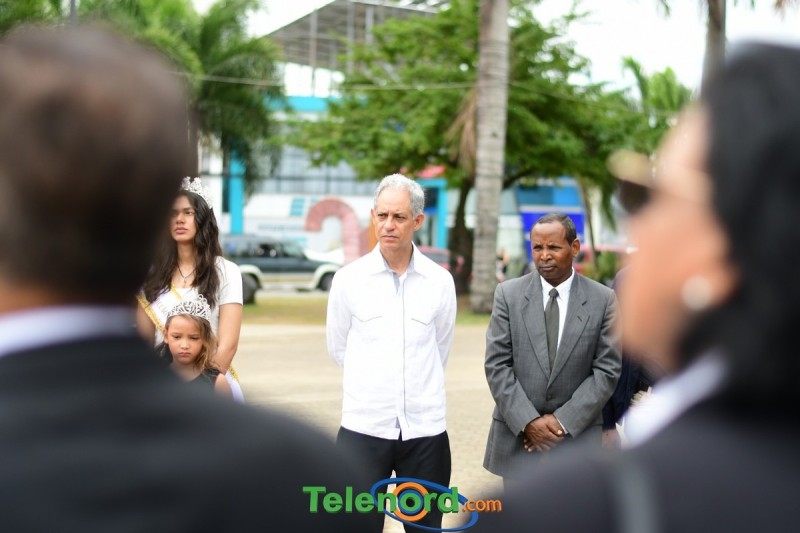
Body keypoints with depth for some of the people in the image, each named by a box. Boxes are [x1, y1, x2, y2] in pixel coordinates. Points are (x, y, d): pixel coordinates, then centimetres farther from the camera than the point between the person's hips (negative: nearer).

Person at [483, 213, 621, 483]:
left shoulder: (603, 299, 0)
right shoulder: (509, 294, 1)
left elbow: (607, 370, -2)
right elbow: (496, 365, -2)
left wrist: (563, 420, -10)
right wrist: (528, 421, -11)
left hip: (577, 435, 0)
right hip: (518, 435, 1)